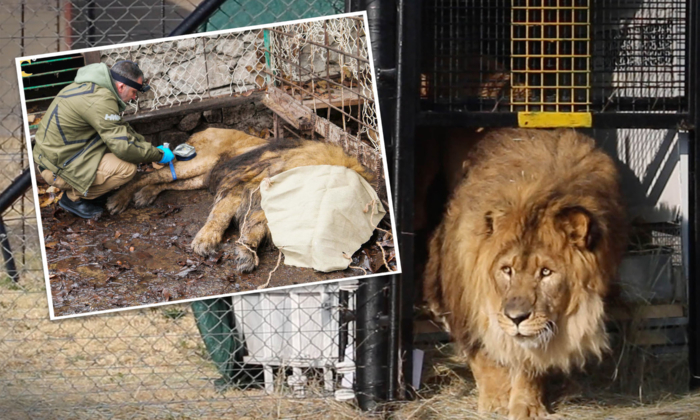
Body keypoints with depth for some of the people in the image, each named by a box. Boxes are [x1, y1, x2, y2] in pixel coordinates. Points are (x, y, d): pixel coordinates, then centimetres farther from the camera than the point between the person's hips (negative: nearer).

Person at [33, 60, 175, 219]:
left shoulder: (92, 87, 8)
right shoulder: (100, 100, -24)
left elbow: (120, 129, 23)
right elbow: (123, 146, -24)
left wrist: (147, 145, 15)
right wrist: (158, 155, -10)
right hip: (58, 169, -10)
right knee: (127, 168, -19)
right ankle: (74, 198, -2)